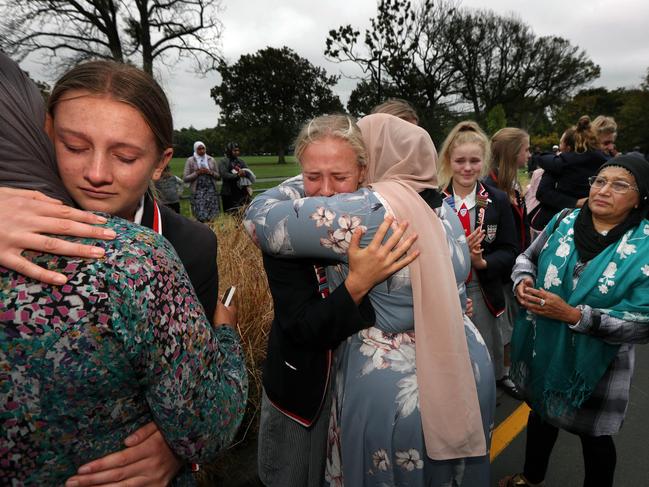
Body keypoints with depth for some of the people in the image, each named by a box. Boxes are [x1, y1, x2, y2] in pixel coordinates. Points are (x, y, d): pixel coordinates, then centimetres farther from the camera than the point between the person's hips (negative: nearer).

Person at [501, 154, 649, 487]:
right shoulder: (564, 221, -5)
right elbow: (527, 258, 6)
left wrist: (572, 315, -29)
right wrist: (523, 281, -17)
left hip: (596, 364, -4)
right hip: (542, 351, 5)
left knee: (593, 435, 18)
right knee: (540, 412, 26)